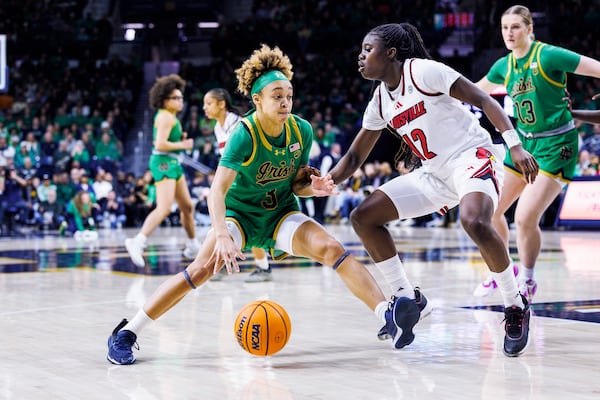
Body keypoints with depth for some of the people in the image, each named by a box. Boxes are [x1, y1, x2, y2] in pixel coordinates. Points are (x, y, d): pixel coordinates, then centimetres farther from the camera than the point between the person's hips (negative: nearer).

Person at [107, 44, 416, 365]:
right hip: (238, 211, -3)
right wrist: (222, 236, -48)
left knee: (331, 248, -21)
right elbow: (217, 191, -33)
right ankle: (126, 332, -16)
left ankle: (389, 316, -27)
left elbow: (296, 183, 4)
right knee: (203, 268, -23)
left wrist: (312, 187, -20)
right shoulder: (244, 135, -24)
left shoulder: (302, 131, -10)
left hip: (281, 212, 4)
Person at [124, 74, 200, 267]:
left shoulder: (170, 116, 17)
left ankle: (193, 246, 30)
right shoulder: (166, 116, -13)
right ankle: (137, 242, -25)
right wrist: (182, 145, -12)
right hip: (163, 162, -11)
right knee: (164, 209, -21)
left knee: (187, 206, 17)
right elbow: (160, 144, -21)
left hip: (172, 163, 11)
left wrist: (180, 138, 11)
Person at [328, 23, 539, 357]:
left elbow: (483, 100, -14)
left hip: (473, 155, -8)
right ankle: (409, 300, 8)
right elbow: (354, 158, 17)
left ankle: (516, 307, -16)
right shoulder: (379, 102, 10)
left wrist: (515, 146, -24)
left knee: (475, 222, -37)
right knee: (363, 217, 0)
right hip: (434, 173, 8)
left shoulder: (423, 71, -12)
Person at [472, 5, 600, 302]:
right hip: (523, 143, 7)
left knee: (525, 218, -16)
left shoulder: (548, 55, -16)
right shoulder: (504, 66, 4)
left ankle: (527, 281, 9)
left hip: (556, 146, -7)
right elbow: (477, 90, 24)